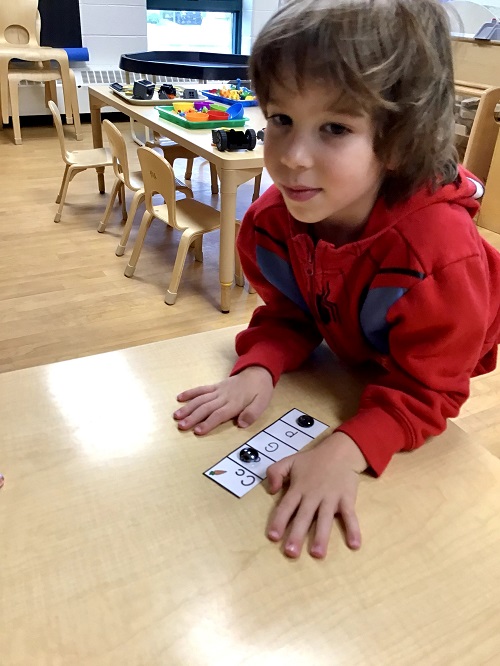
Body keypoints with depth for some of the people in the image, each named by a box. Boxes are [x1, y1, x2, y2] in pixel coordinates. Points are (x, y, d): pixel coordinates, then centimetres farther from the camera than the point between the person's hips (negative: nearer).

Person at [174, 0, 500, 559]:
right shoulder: (271, 220, -30)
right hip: (348, 351, 3)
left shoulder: (441, 254, -46)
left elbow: (424, 390, -33)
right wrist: (259, 369, -36)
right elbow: (286, 315, -14)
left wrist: (346, 451, -50)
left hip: (436, 363, -2)